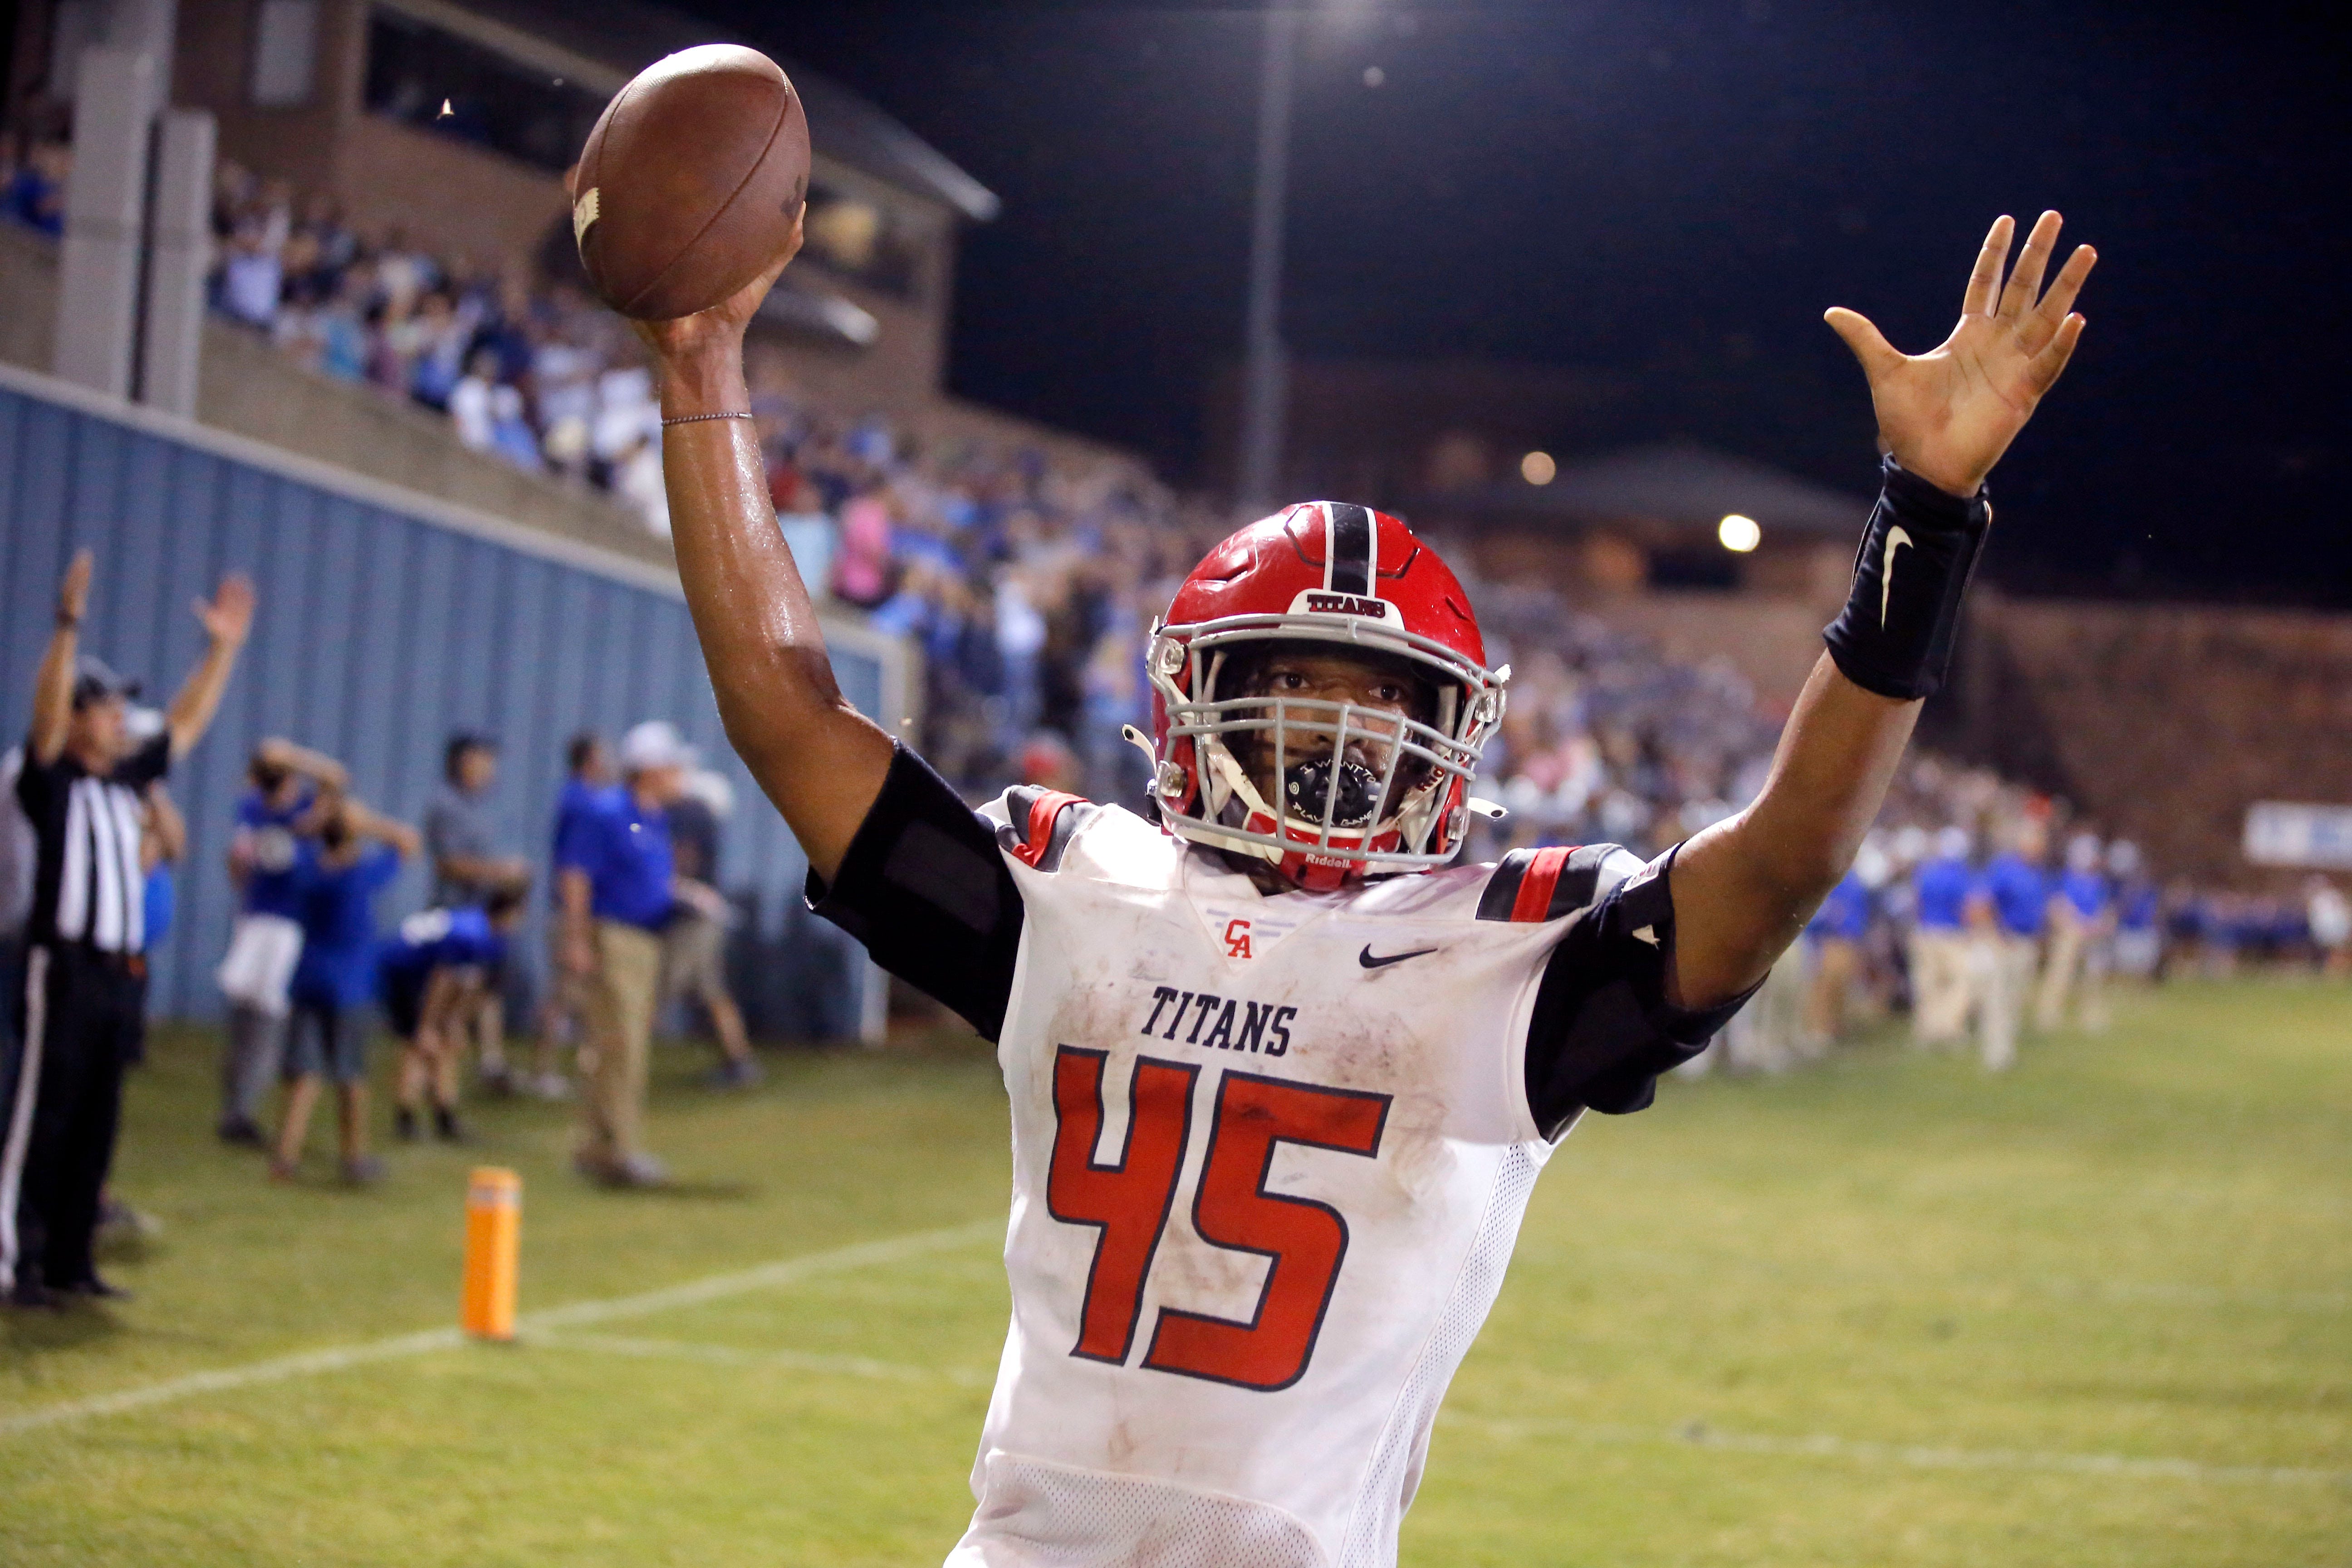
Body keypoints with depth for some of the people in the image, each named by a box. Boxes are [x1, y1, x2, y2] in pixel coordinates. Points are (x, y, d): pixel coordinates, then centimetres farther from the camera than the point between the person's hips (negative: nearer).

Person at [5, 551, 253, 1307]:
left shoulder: (128, 781, 14)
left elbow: (189, 721, 22)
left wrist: (223, 646, 18)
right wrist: (69, 626, -33)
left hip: (122, 972, 7)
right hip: (64, 968, -7)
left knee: (96, 1129, 9)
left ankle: (70, 1262, 14)